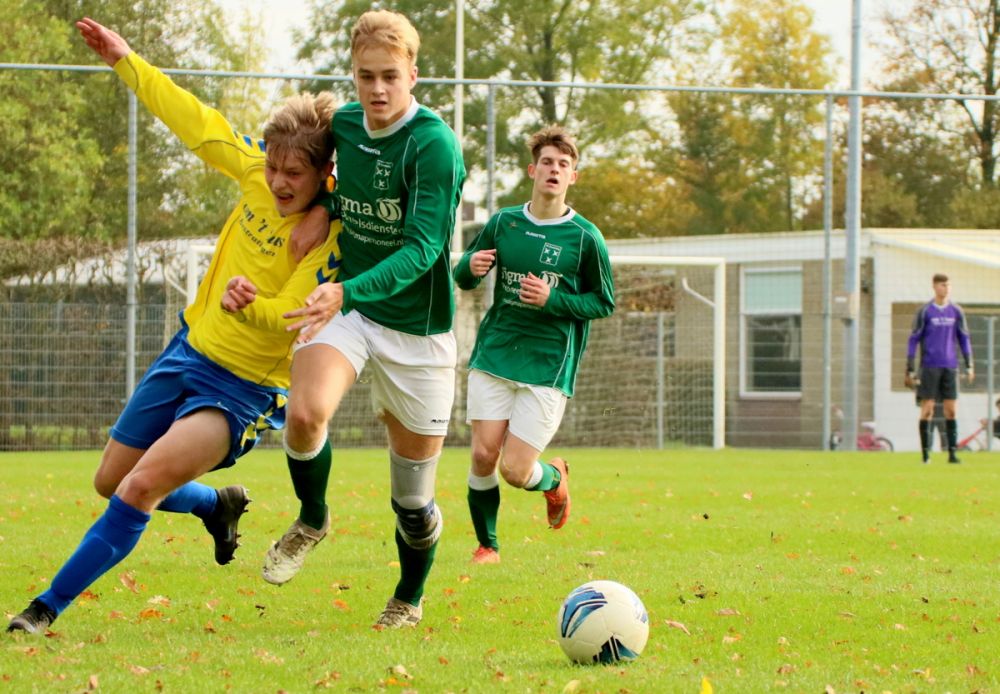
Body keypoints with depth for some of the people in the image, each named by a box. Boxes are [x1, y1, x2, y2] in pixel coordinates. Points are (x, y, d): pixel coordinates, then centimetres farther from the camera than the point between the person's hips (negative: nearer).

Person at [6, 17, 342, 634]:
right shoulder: (259, 175, -6)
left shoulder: (333, 231, -23)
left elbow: (295, 315, -30)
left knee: (141, 488, -22)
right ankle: (219, 506, 43)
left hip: (247, 389, -7)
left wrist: (248, 303, -49)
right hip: (193, 348, 7)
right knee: (111, 482, 17)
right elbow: (197, 121, 3)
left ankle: (49, 606, -13)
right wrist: (127, 61, 6)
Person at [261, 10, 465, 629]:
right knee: (306, 411, -30)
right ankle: (312, 520, 1)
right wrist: (322, 207, 2)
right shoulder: (342, 125, 0)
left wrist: (347, 292, -40)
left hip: (418, 329, -3)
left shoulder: (435, 144, -19)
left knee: (413, 501, 6)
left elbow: (422, 249, -27)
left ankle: (409, 599, 36)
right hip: (345, 305, 4)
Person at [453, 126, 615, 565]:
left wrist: (553, 300, -14)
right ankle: (487, 545, 16)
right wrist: (471, 268, -11)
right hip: (494, 356, 3)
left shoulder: (585, 238, -4)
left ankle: (554, 479, 30)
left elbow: (605, 302, 2)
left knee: (515, 471, -7)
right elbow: (463, 278, 14)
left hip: (549, 366, -3)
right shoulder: (503, 223, 4)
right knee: (483, 455, -6)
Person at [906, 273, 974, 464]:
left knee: (951, 410, -1)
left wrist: (969, 366, 9)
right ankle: (925, 452, 1)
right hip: (929, 367, -3)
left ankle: (952, 452, 2)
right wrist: (910, 369, -3)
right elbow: (913, 340, 1)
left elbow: (964, 339, 15)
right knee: (927, 410, -4)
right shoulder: (924, 312, -1)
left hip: (950, 367, 3)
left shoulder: (956, 311, 9)